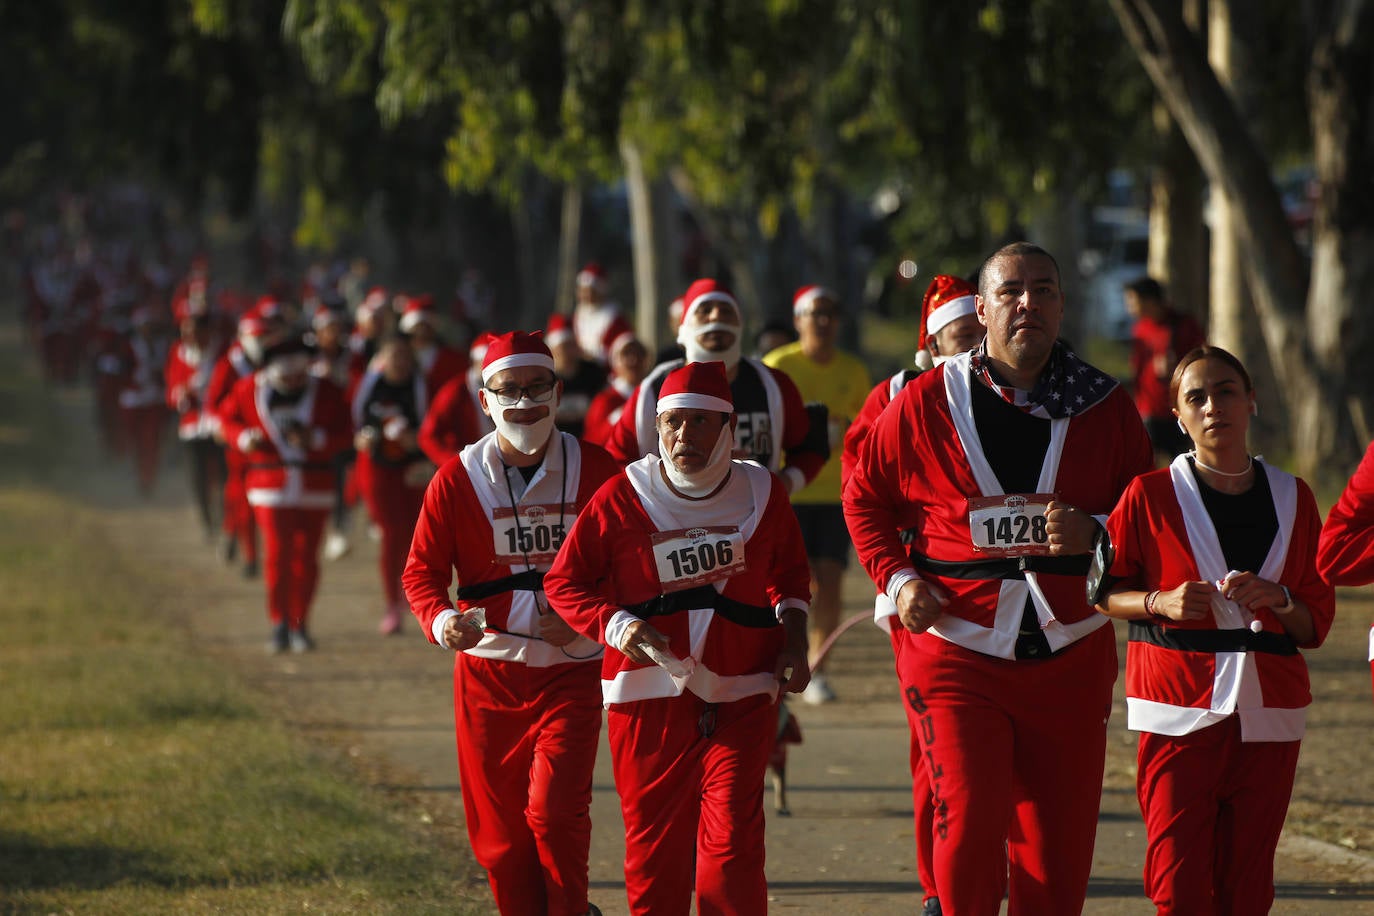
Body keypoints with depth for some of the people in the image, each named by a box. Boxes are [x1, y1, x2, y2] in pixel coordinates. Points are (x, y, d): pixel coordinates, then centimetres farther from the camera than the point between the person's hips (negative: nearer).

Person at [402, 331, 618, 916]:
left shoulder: (595, 471, -2)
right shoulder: (457, 480, -2)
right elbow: (422, 570, 0)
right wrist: (442, 621, -21)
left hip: (570, 672, -1)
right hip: (488, 667, 2)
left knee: (555, 811, -15)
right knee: (499, 832, 6)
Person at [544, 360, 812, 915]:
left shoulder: (763, 493, 6)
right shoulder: (620, 500, -3)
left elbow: (789, 570, 24)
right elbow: (564, 582, 3)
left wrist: (794, 640, 10)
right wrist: (614, 625, -14)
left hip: (742, 694, 1)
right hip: (650, 695, -1)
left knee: (733, 843, -10)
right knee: (655, 847, 4)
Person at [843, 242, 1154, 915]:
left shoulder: (1106, 407, 5)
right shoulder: (925, 402, 1)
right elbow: (864, 497, 13)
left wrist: (1096, 533, -8)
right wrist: (897, 578, -1)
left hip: (1069, 656, 2)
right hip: (956, 648, -2)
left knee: (1058, 835, 4)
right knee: (970, 817, -14)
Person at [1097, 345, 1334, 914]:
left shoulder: (1293, 499, 10)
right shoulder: (1151, 495, 1)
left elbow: (1317, 621, 13)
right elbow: (1102, 590, 6)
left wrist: (1278, 599, -8)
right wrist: (1160, 601, -12)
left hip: (1268, 715, 3)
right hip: (1180, 709, -3)